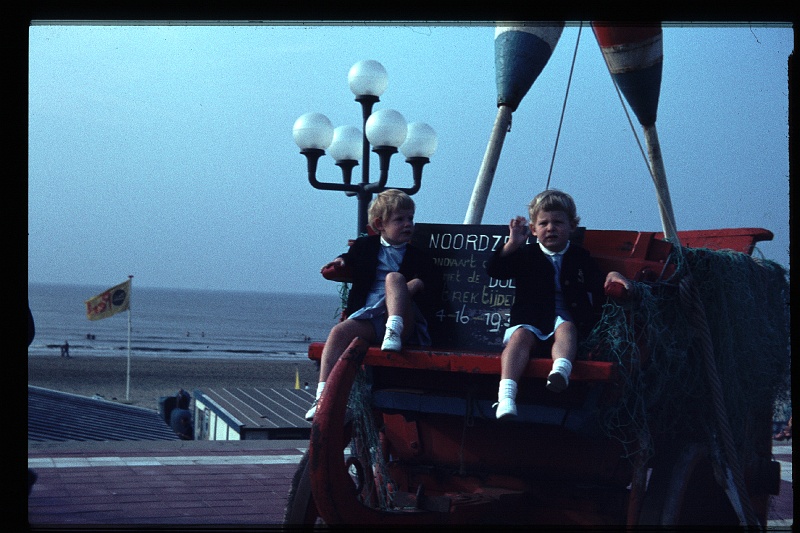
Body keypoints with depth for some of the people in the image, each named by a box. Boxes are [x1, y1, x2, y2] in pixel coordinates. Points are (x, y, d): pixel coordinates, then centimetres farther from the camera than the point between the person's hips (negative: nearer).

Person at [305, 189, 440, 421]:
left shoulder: (419, 256, 19)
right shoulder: (365, 247, 22)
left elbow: (432, 282, 9)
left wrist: (418, 284, -13)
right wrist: (341, 261, 11)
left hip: (406, 321, -1)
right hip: (368, 319, 2)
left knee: (394, 277, -26)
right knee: (339, 332, -28)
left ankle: (394, 331, -43)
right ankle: (323, 396, -35)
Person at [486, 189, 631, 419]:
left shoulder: (580, 257, 19)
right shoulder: (525, 255, 16)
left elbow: (597, 286, 14)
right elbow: (494, 271, 4)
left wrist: (611, 276, -9)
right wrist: (512, 244, -8)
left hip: (566, 317, 1)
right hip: (529, 319, -1)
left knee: (566, 328, -34)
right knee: (520, 335, -33)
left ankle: (561, 370, -65)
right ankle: (506, 394, -53)